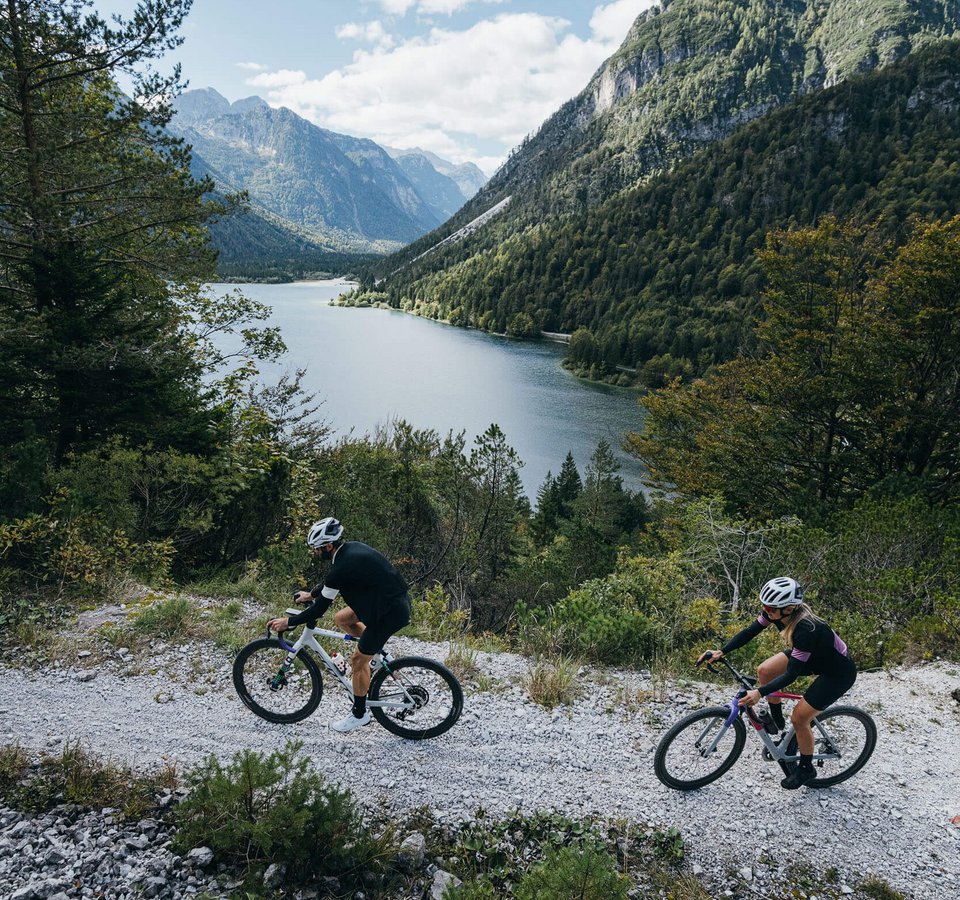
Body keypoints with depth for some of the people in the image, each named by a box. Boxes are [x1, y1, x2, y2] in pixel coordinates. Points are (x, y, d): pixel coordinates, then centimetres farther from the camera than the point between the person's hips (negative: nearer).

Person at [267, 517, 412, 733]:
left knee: (358, 660, 4)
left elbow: (319, 610, -15)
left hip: (391, 613, -9)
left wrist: (288, 622, -4)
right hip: (397, 599, 9)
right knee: (341, 618, 17)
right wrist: (312, 594, 32)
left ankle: (360, 714, 20)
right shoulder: (351, 548, 3)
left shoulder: (342, 568, -23)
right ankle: (377, 649, 24)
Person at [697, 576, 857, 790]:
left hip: (838, 673, -7)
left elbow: (791, 674, -34)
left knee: (799, 718, -8)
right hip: (813, 657, 7)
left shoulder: (806, 629, -39)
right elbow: (749, 632, -12)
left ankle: (806, 769, 17)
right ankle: (776, 719, 18)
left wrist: (760, 693, -42)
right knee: (765, 671, -7)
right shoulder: (775, 611, -20)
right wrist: (721, 651, -23)